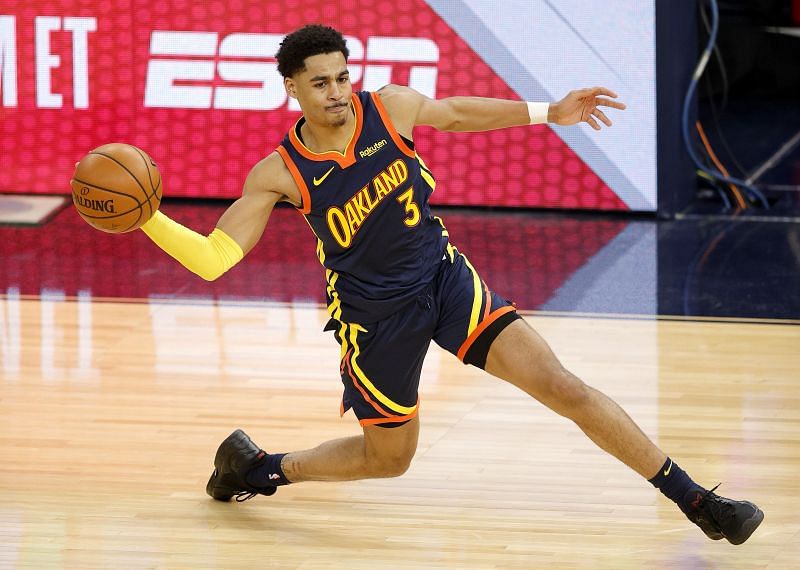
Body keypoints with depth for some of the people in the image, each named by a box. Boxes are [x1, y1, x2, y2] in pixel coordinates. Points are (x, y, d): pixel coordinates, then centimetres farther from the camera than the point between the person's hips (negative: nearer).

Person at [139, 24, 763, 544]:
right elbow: (213, 258, -16)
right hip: (375, 313, -2)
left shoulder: (388, 106, -10)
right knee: (388, 458, 12)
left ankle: (695, 500, -7)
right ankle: (256, 467, 38)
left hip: (446, 277, 2)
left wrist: (550, 113, 9)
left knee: (561, 386, -10)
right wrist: (146, 217, -30)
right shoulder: (279, 174, -16)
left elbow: (458, 112, 11)